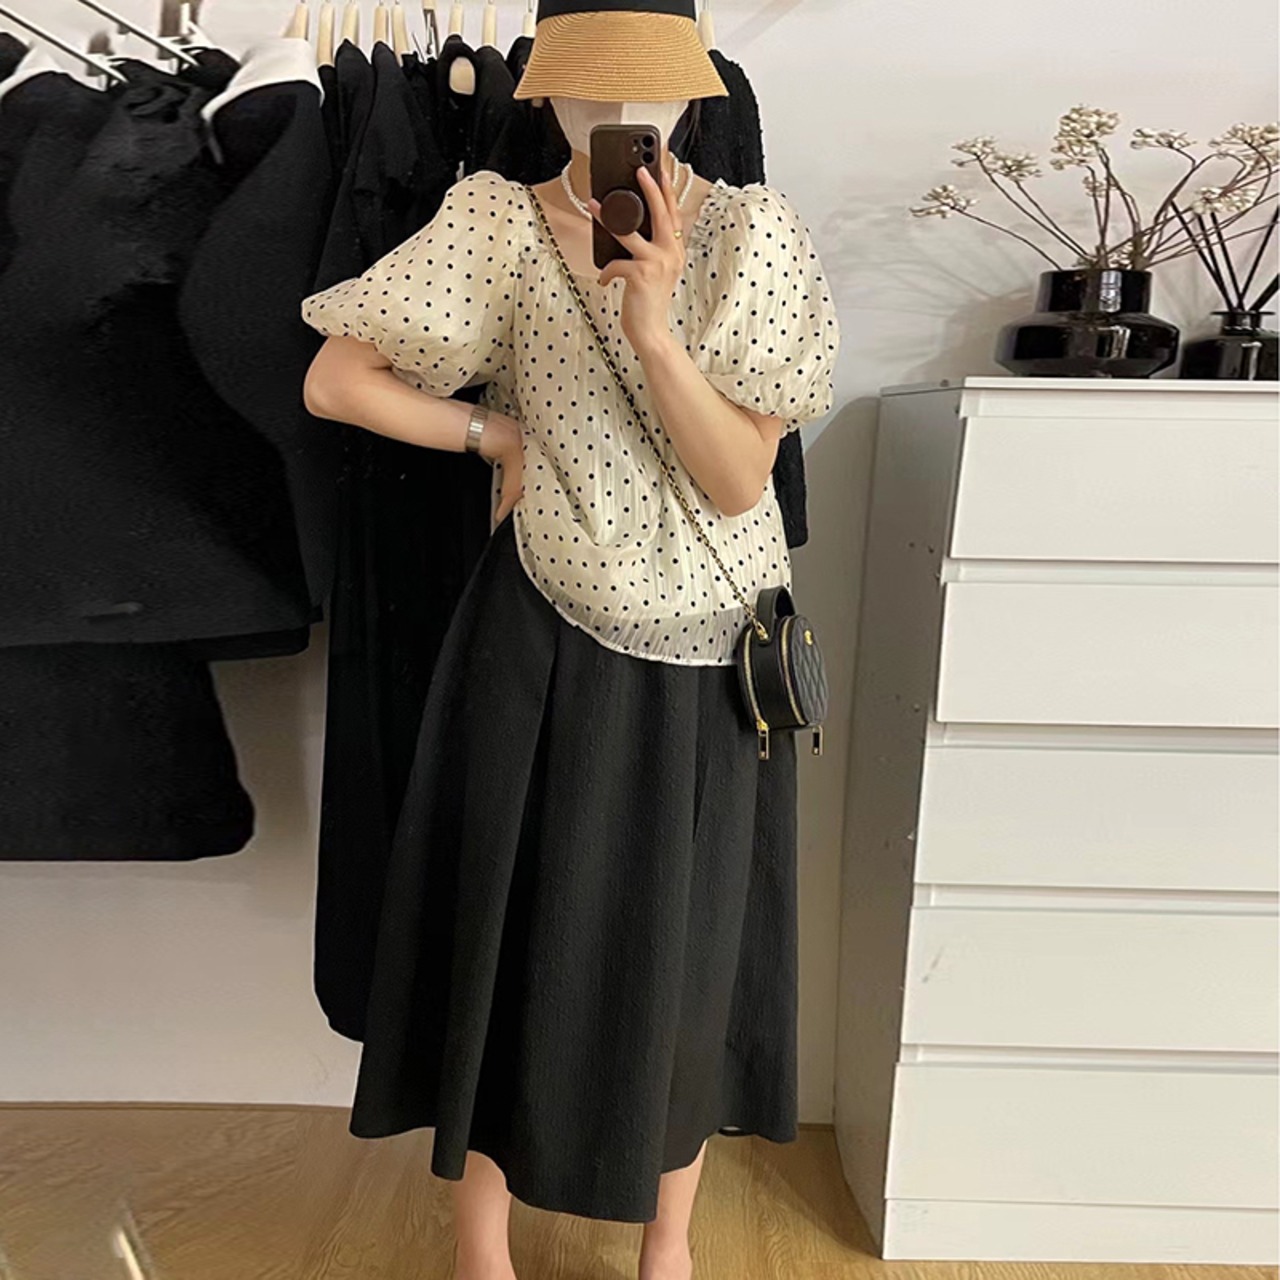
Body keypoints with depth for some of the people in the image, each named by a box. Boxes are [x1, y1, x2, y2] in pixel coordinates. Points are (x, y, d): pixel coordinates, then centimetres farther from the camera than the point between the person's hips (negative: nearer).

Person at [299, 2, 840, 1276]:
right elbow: (332, 380, -4)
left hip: (705, 650, 1)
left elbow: (738, 481, -13)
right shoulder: (499, 225, -4)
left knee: (688, 945, 14)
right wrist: (502, 437, -4)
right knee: (514, 928, 10)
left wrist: (652, 325, -25)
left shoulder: (749, 233, -6)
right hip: (547, 639, 0)